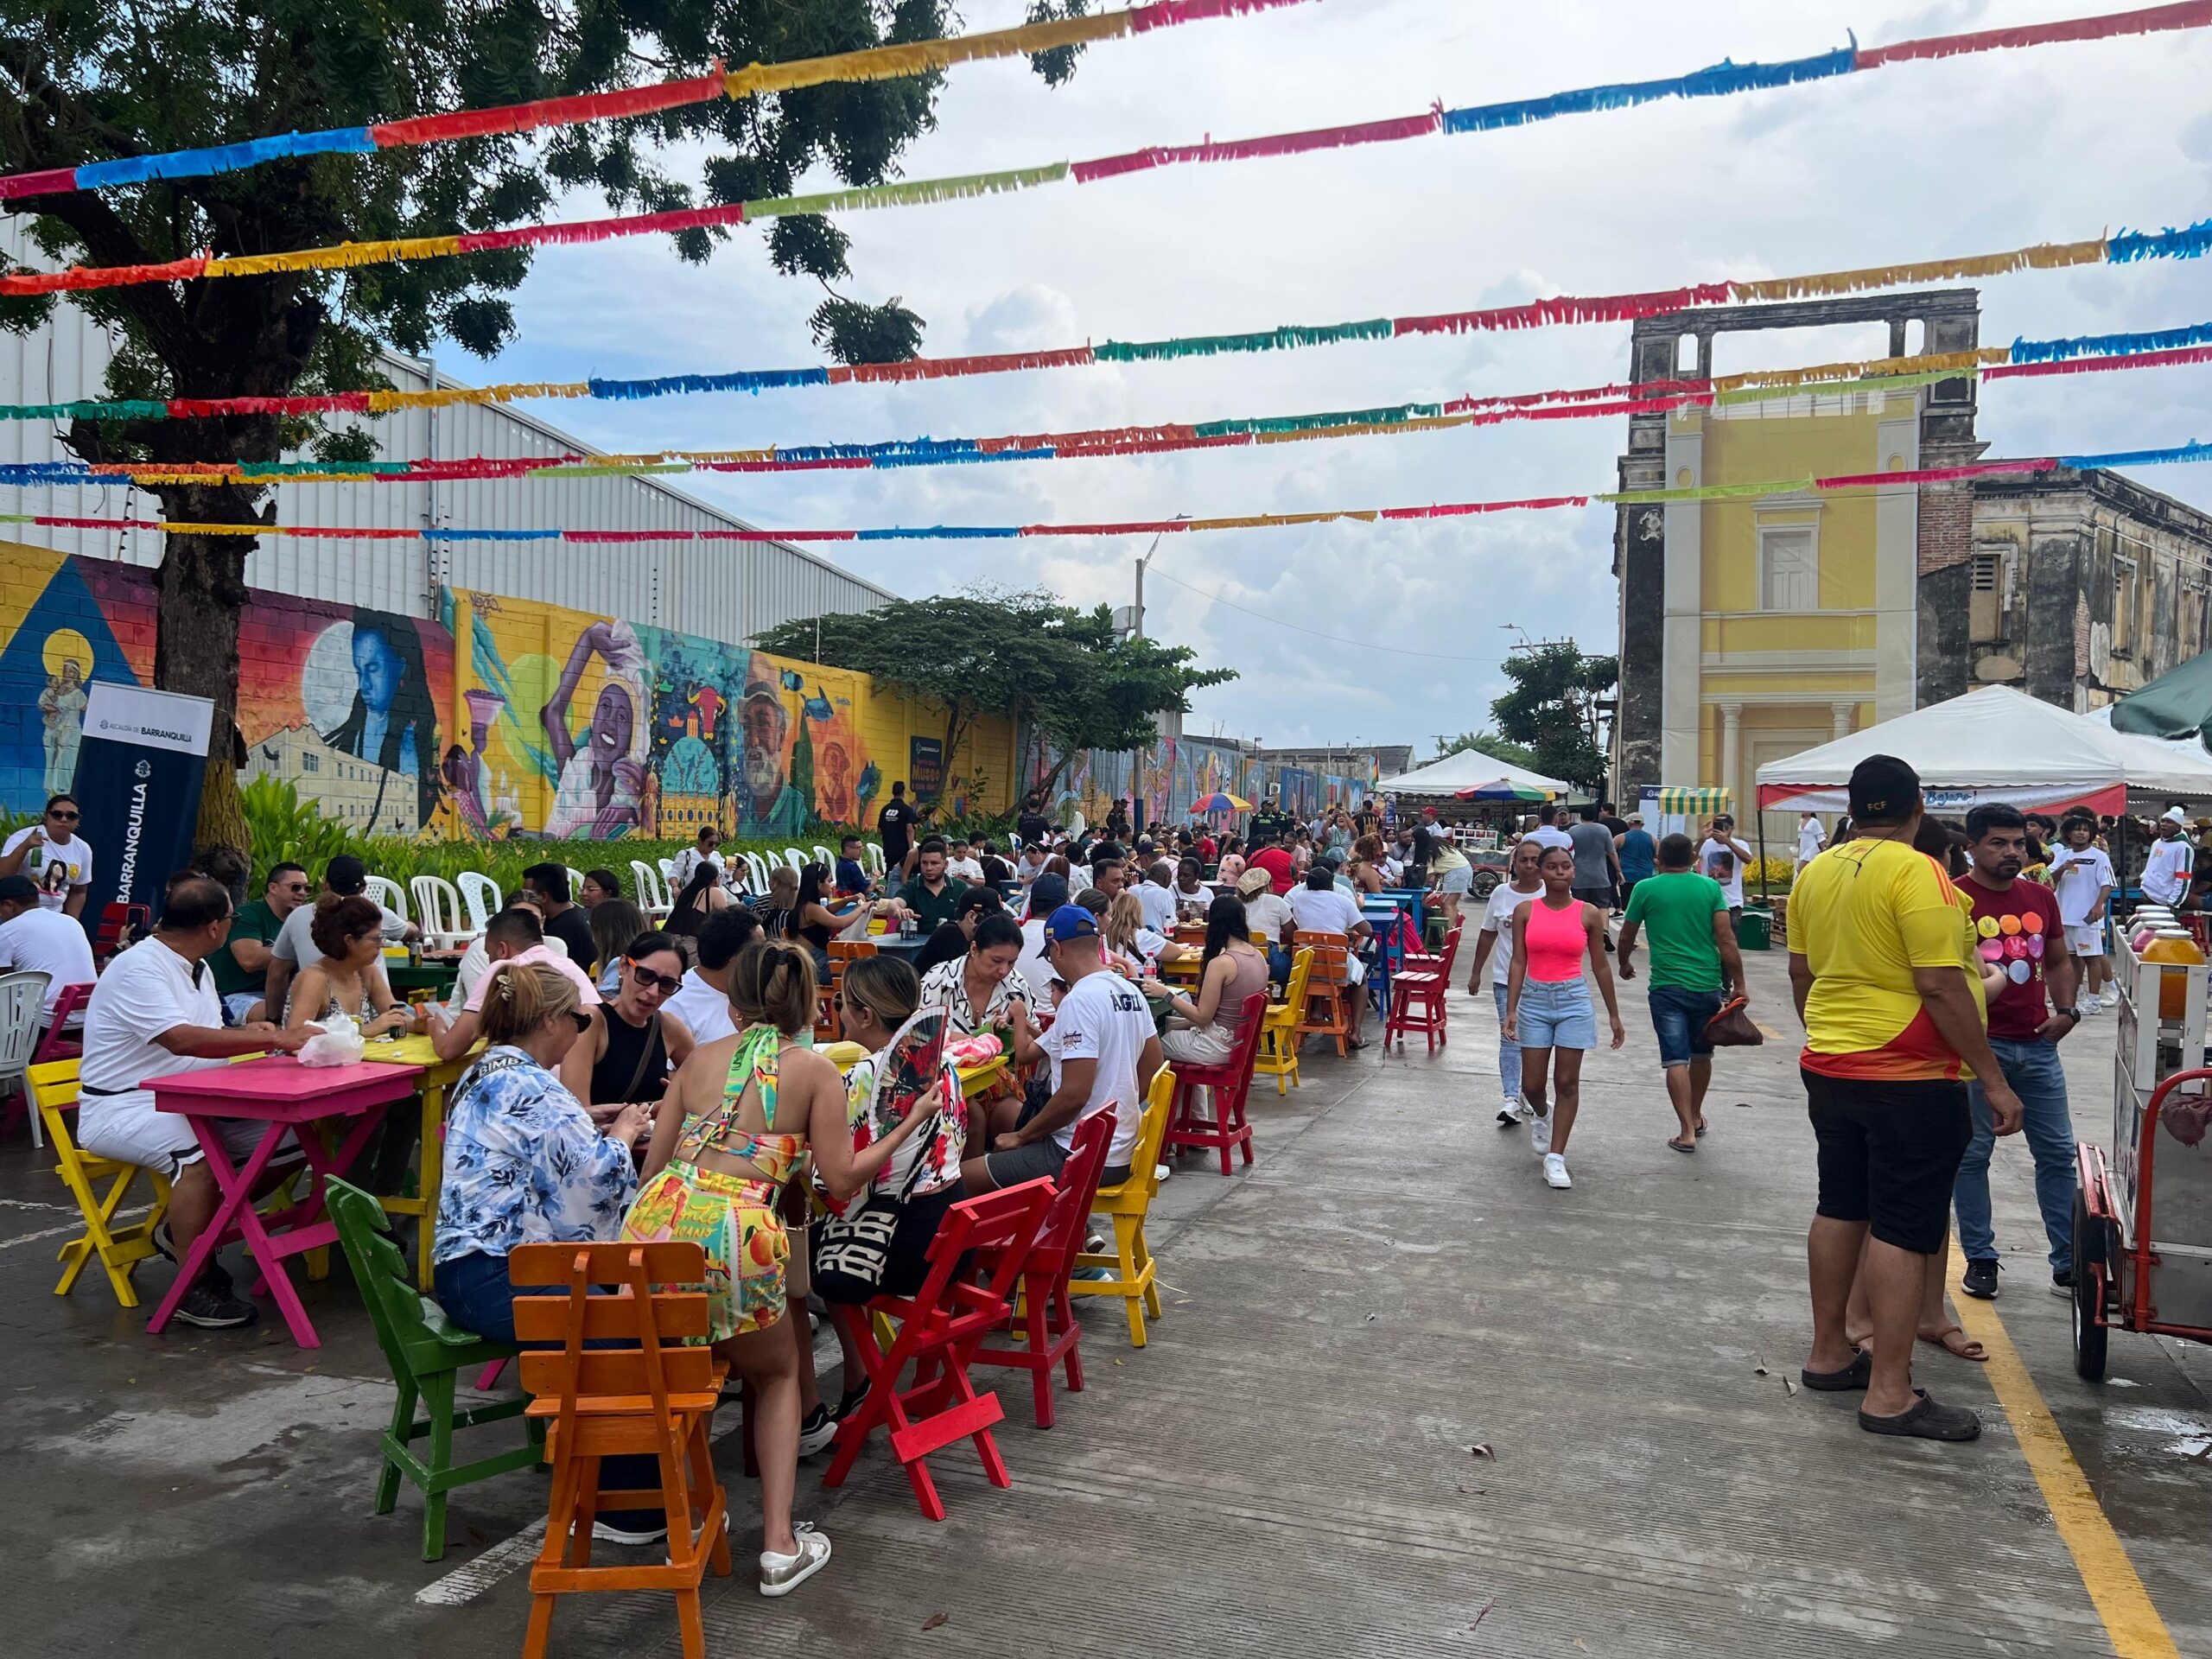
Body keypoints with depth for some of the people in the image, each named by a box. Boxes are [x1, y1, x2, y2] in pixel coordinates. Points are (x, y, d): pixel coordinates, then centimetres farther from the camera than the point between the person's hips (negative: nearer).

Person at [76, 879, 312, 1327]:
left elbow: (209, 1041, 15)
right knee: (200, 1153, -37)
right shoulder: (138, 968, -18)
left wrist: (250, 1036, -7)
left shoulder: (196, 969, 13)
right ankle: (195, 1289, -24)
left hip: (187, 1105, 9)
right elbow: (182, 1039, -31)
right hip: (121, 1108, -9)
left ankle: (183, 1231, 7)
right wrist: (271, 1039, -29)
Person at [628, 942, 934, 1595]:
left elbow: (653, 1165, 19)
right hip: (732, 1231, -3)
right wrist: (911, 1123, 17)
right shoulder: (814, 1069, 9)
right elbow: (841, 1180, 7)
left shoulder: (699, 1060, 19)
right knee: (778, 1370, 24)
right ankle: (780, 1541, 14)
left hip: (654, 1221, 3)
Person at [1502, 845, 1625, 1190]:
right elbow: (1518, 962, -1)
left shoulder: (1588, 914, 0)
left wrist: (1614, 1015, 9)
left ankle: (1555, 1158, 7)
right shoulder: (1526, 911, 0)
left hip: (1573, 1000, 0)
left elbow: (1600, 966, 7)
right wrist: (1511, 1010, -7)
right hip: (1535, 999, 0)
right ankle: (1541, 1115, 39)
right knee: (1532, 1083, 3)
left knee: (1567, 1082, -1)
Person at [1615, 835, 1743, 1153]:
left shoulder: (1646, 889, -2)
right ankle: (1696, 1116, 36)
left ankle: (1687, 1131, -8)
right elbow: (1726, 938, -5)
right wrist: (1739, 983, -1)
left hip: (1667, 986, -2)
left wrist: (1625, 964, 27)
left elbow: (1627, 937, 7)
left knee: (1676, 1059, -2)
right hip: (1707, 984, 2)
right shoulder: (1710, 888, 1)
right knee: (1701, 1053, 19)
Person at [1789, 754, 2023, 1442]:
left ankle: (1829, 1353, 27)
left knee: (1840, 1209, 16)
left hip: (1831, 1070, 8)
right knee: (1905, 1229, -2)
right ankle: (1890, 1394, 3)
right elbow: (1941, 987, -20)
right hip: (1909, 1079, -7)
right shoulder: (1917, 873, -16)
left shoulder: (1815, 873, 6)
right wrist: (1993, 1079, -14)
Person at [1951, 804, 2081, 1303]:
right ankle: (1980, 1260, 15)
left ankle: (2067, 1263, 19)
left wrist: (2065, 1010, 6)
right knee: (1973, 1154, 2)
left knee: (2057, 1151, 9)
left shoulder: (2041, 897, 11)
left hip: (2037, 1044, 6)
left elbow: (2059, 962, 21)